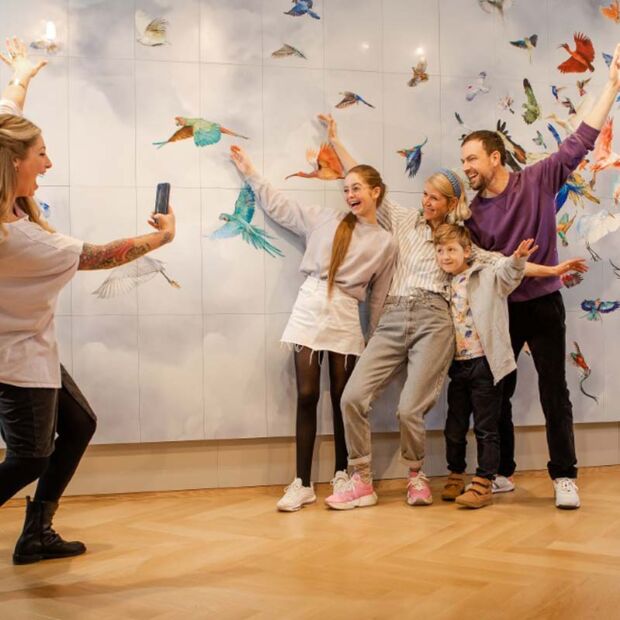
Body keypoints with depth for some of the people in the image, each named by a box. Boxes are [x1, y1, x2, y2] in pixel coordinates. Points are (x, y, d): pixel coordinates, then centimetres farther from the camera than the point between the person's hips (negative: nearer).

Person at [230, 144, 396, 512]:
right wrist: (251, 173, 16)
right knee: (307, 396, -4)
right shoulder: (325, 220, 10)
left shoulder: (386, 244, 7)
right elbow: (281, 207, 16)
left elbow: (379, 298, 8)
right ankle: (303, 484, 0)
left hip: (345, 322, -1)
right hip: (309, 312, 1)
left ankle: (342, 474, 21)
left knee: (341, 398, 4)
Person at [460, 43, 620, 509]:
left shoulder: (538, 181, -6)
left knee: (554, 391, 0)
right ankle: (502, 473, 21)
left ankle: (564, 478, 8)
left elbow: (580, 142, -10)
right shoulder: (473, 213, 2)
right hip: (501, 309, 3)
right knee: (496, 392, 8)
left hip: (543, 304, -3)